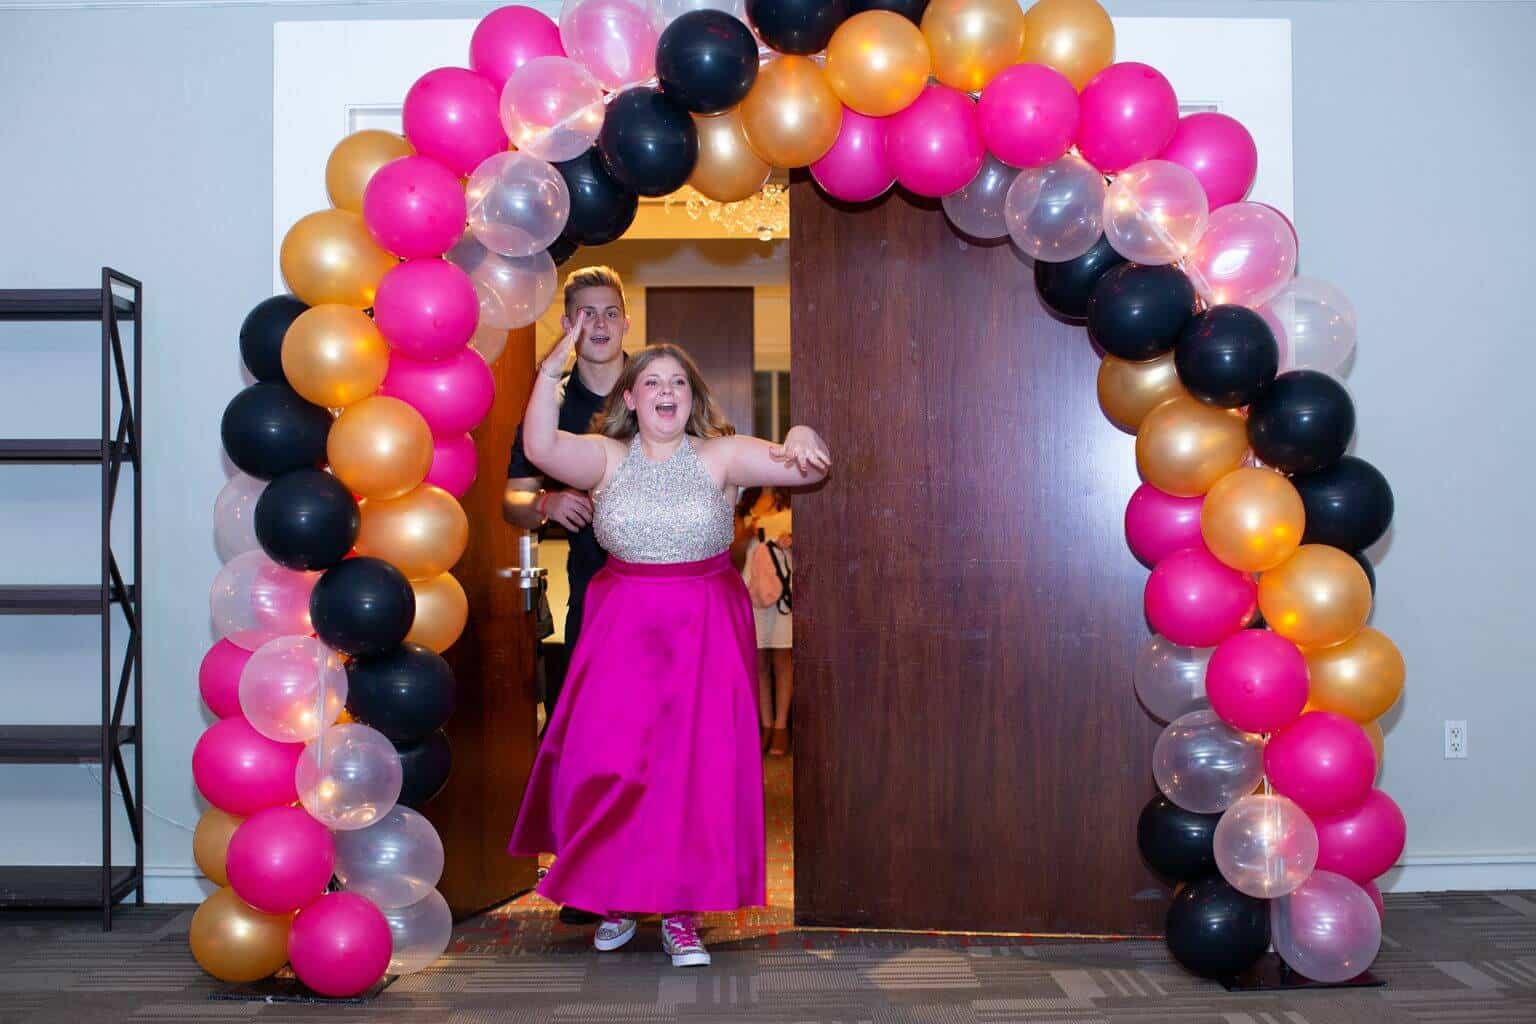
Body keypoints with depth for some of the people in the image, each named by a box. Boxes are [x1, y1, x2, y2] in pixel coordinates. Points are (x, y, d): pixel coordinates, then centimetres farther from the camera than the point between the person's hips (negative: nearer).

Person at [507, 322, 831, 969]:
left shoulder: (720, 455, -1)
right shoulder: (607, 457, 2)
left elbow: (798, 466, -10)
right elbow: (540, 447, -15)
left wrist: (800, 441, -33)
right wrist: (553, 366, -25)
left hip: (704, 630, 0)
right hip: (622, 629, 1)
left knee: (696, 766, -1)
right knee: (609, 762, -1)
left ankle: (679, 909, 12)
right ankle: (617, 897, 20)